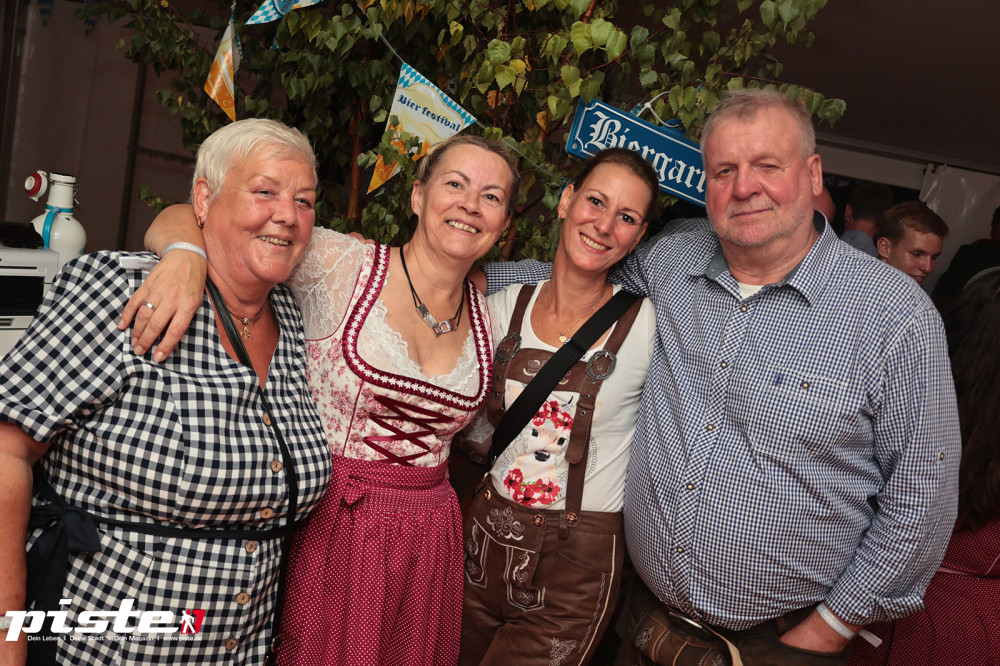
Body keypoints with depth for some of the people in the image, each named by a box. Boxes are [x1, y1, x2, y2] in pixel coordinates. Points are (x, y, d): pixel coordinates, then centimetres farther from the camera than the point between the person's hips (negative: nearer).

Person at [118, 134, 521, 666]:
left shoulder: (487, 315, 3)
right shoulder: (341, 265, -12)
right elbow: (182, 219, -16)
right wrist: (188, 254, -35)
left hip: (427, 541, 5)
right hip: (330, 528, -4)